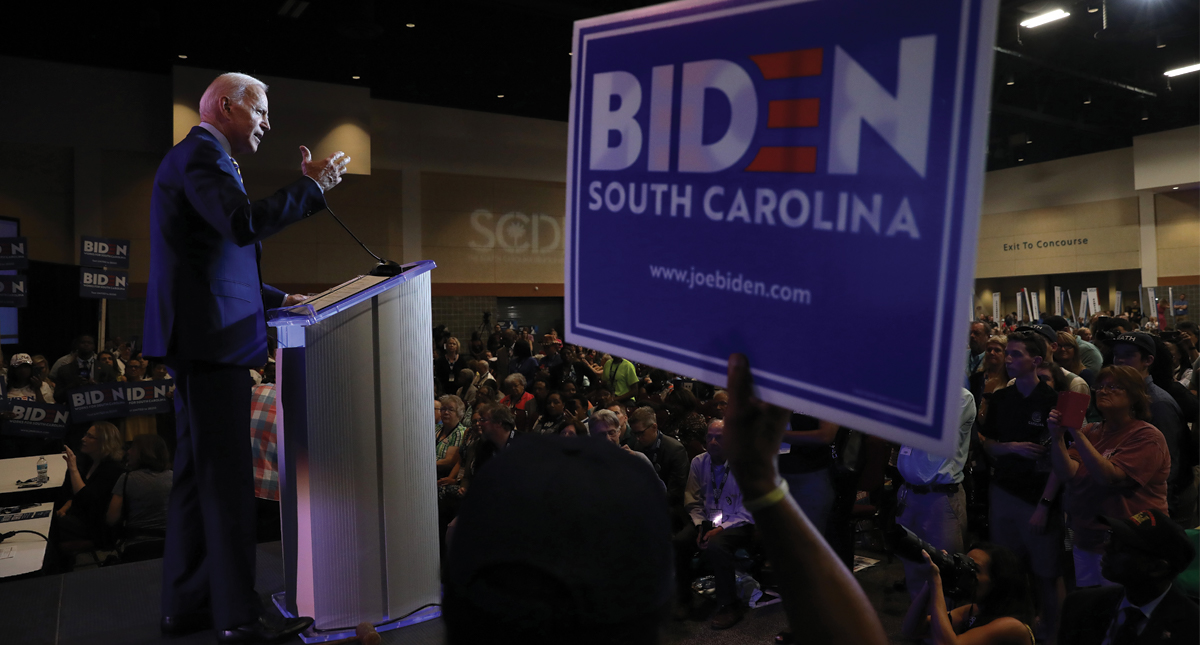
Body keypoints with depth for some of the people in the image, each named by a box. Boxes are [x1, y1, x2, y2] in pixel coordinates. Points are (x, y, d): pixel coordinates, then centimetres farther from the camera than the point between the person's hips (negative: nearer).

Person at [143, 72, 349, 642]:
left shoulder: (199, 157, 24)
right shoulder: (200, 153, -8)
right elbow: (245, 224, -25)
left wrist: (276, 299, 22)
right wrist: (310, 186, -15)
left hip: (198, 338, 11)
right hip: (211, 338, -11)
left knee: (197, 474, 13)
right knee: (227, 477, -6)